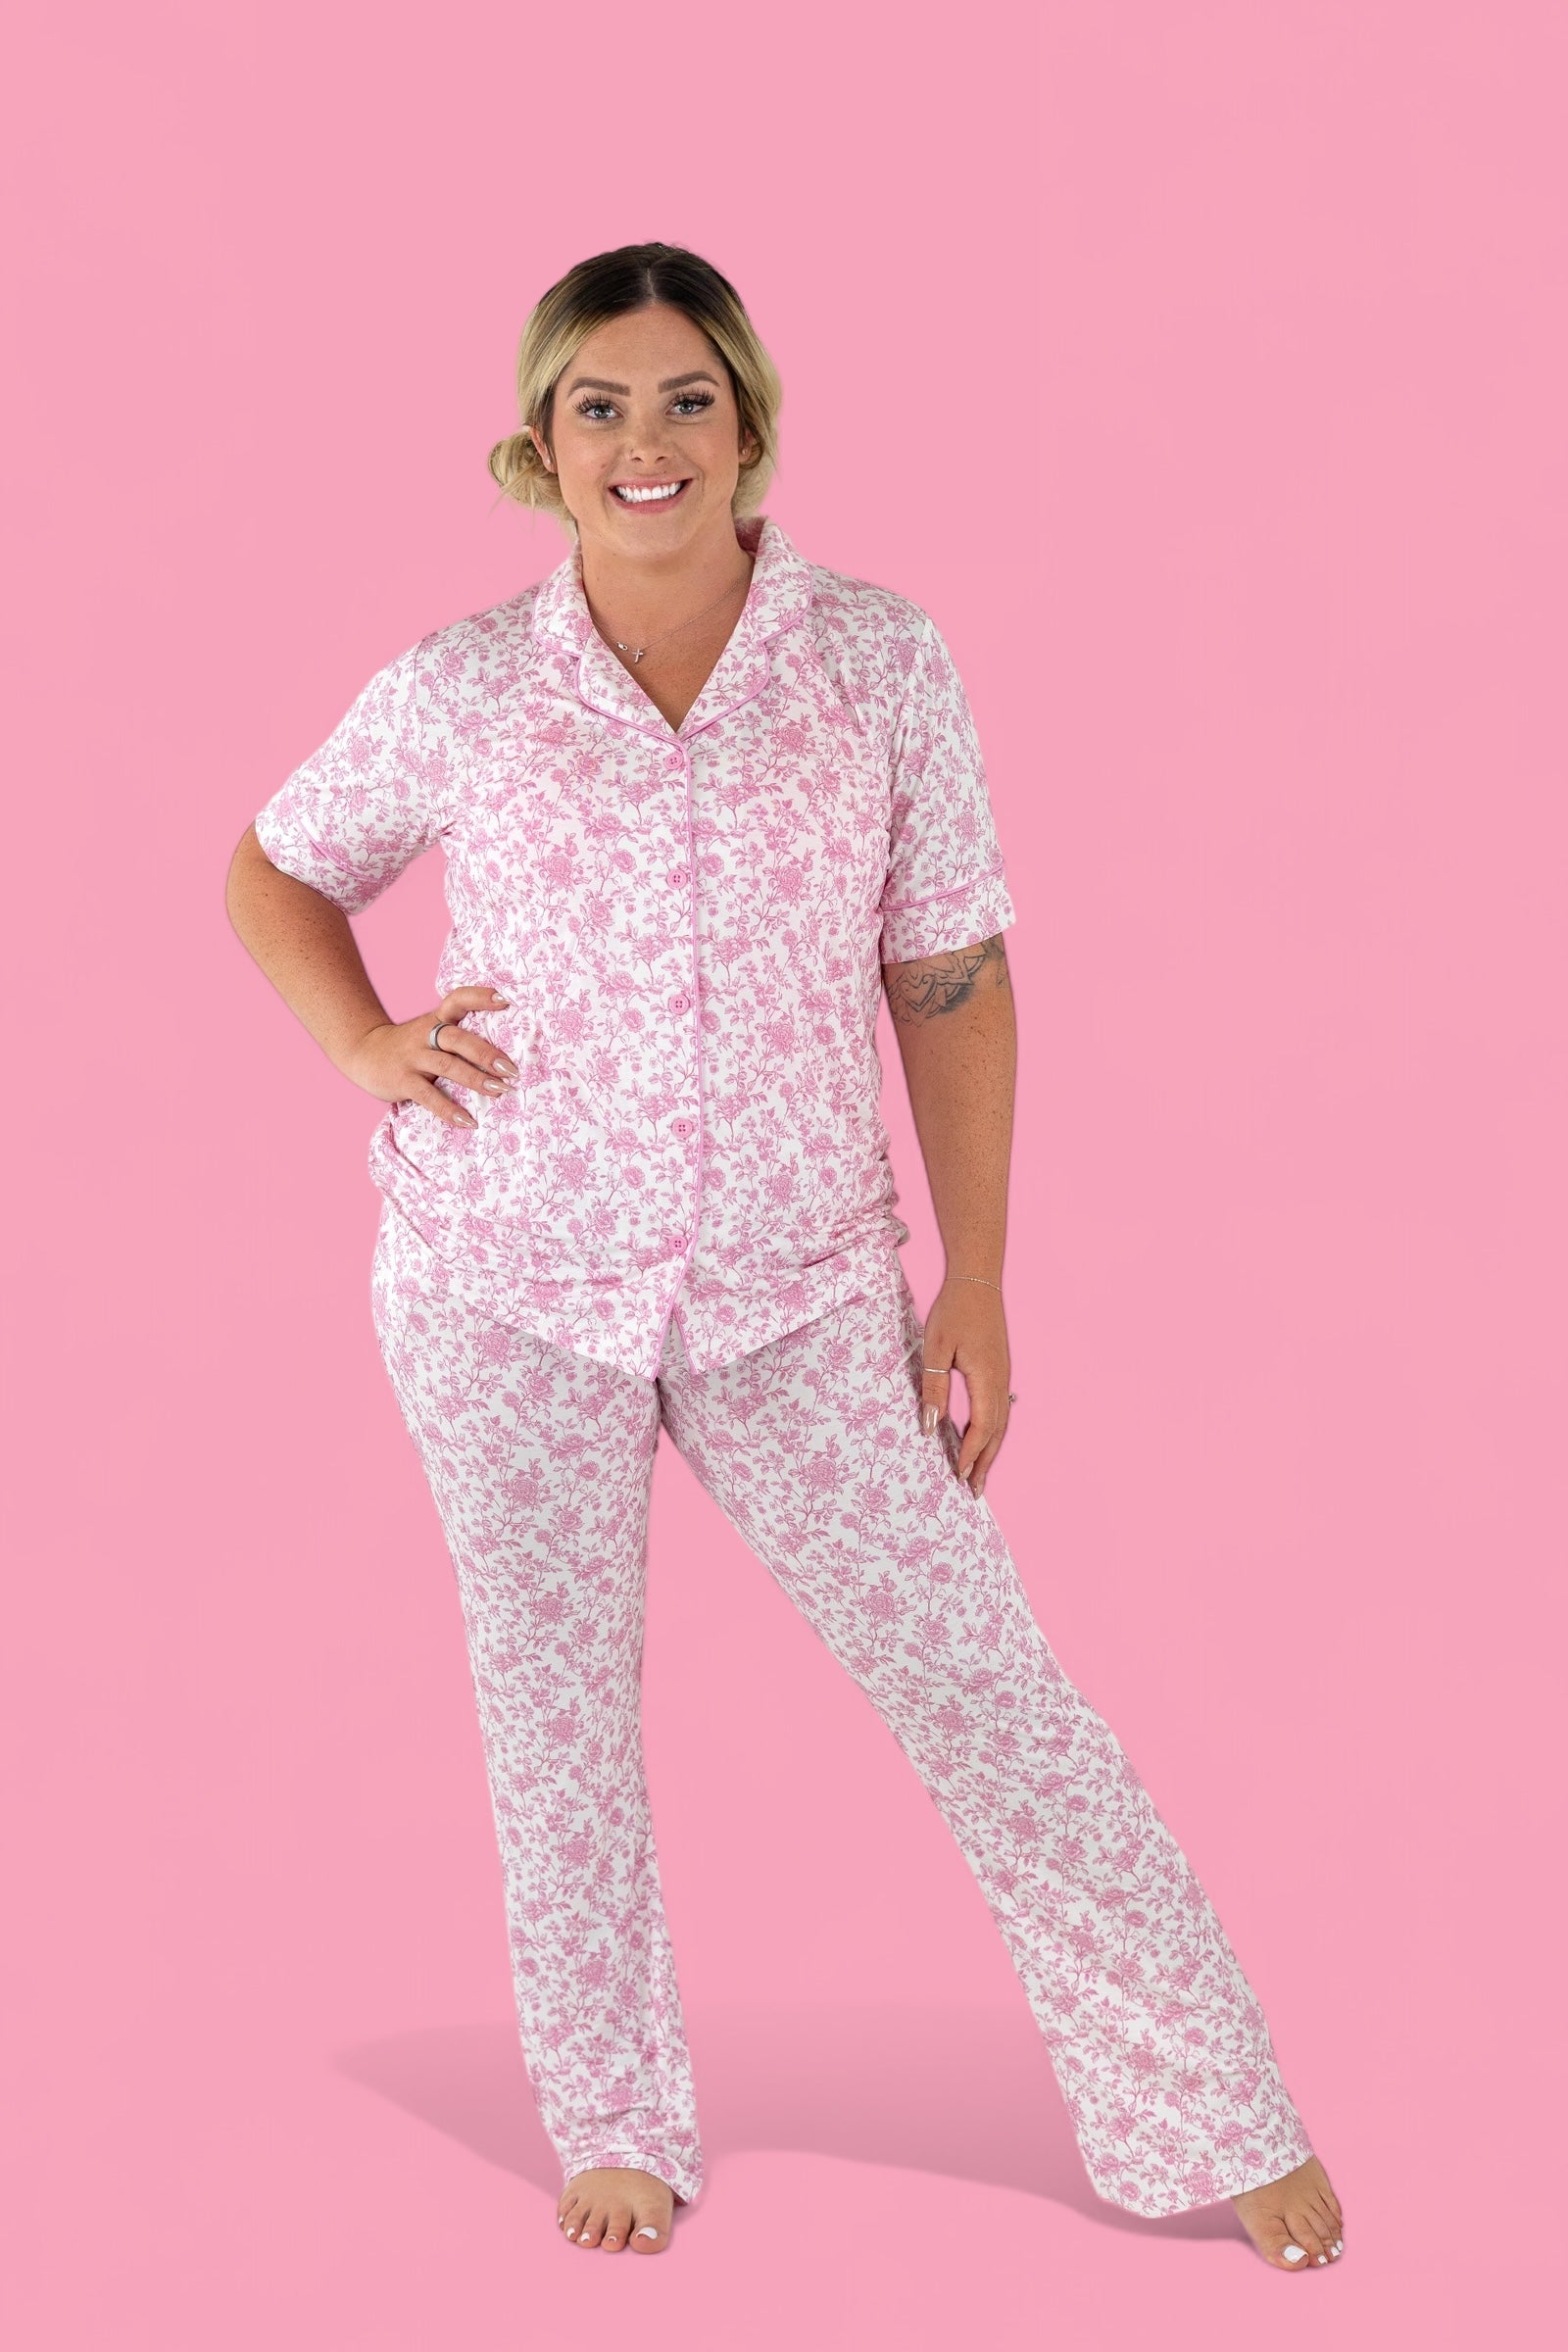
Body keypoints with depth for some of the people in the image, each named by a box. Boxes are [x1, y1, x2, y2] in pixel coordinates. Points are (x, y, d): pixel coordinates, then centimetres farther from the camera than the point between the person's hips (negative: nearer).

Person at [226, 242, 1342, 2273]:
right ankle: (615, 2123, 31)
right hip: (507, 1280, 1)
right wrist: (366, 1047, -4)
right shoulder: (462, 692, -5)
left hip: (794, 1285, 0)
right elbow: (275, 872, 13)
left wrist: (973, 1284, 0)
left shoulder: (884, 664, -6)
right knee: (554, 1703, 11)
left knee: (977, 1679, 1)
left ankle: (1210, 2117, 14)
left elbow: (951, 982, -1)